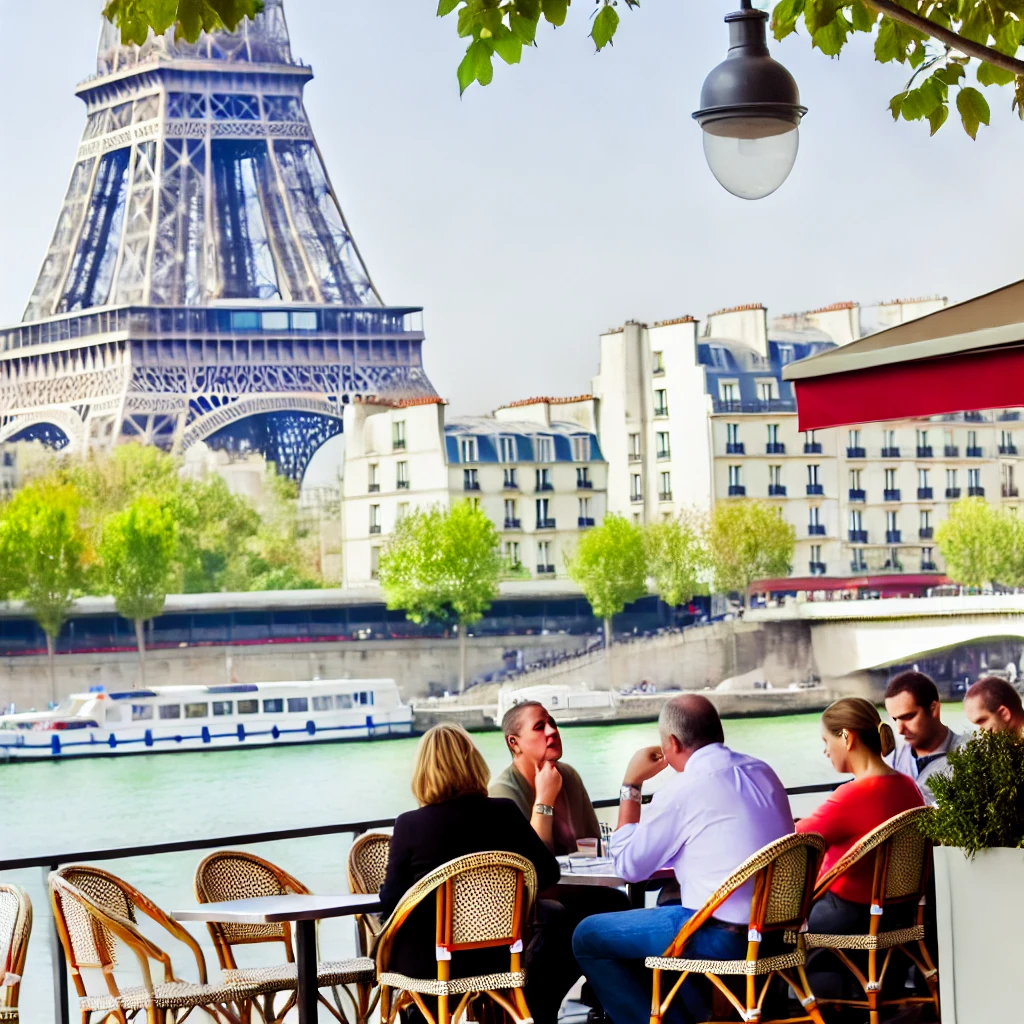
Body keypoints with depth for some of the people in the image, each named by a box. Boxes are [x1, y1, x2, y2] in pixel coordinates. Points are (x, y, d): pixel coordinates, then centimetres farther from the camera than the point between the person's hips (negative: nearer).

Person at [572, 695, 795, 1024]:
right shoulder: (763, 772, 7)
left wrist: (631, 784, 4)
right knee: (666, 905, 33)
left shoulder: (682, 790, -14)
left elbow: (627, 866, -3)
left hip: (724, 938, -8)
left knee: (588, 937, 5)